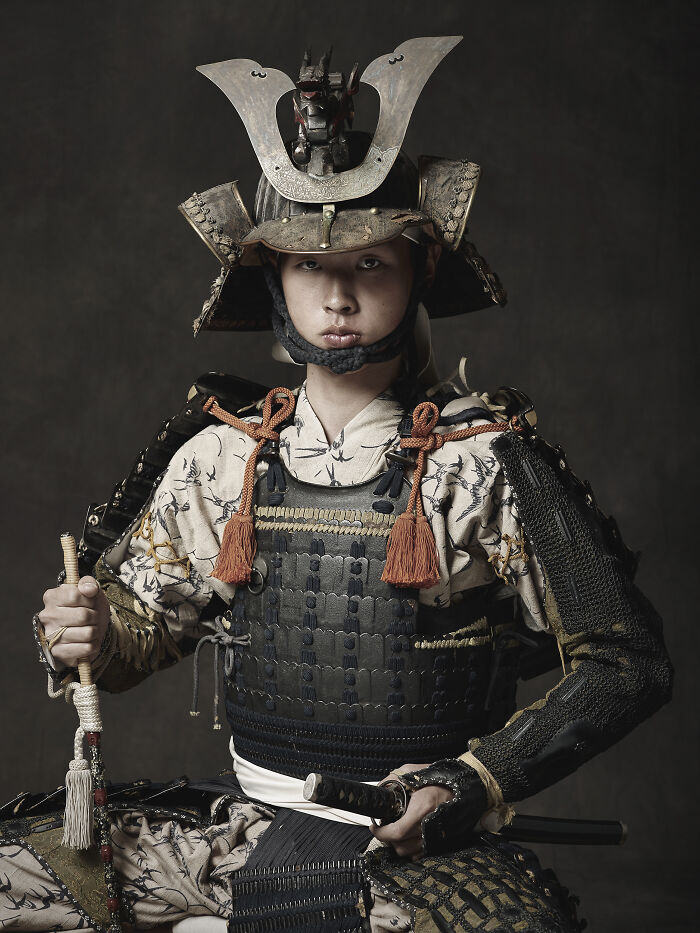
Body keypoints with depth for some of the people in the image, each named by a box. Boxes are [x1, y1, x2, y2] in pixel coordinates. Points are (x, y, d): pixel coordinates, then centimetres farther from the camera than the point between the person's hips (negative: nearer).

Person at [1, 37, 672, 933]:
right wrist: (90, 634, -10)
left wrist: (473, 785, -14)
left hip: (420, 849, -3)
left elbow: (626, 663, -5)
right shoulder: (219, 456, 2)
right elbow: (142, 618, 14)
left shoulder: (484, 461, -9)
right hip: (244, 820, 4)